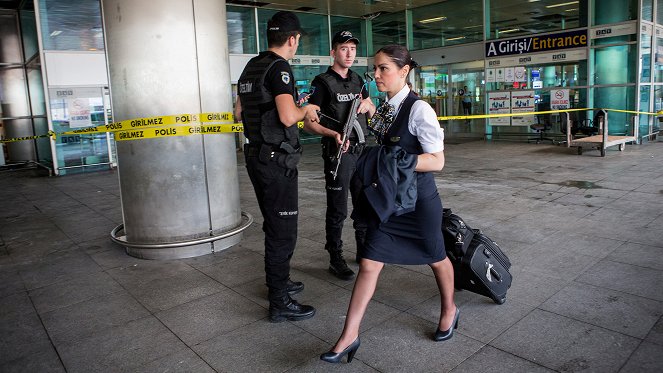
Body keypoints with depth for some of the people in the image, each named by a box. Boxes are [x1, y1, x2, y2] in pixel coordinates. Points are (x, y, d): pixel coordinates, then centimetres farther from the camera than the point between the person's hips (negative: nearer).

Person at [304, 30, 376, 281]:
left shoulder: (358, 80, 13)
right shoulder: (323, 82, -7)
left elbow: (372, 112, 23)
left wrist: (367, 105, 0)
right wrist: (333, 134, -28)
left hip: (360, 149, 7)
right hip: (337, 151, -7)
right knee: (338, 209, -1)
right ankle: (336, 259, 10)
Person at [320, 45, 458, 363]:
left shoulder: (418, 110, -18)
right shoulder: (382, 109, 4)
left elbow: (437, 161, -17)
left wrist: (400, 161, -29)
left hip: (418, 200, -6)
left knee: (435, 258, 17)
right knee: (369, 264, 2)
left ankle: (449, 311, 46)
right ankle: (349, 336, 10)